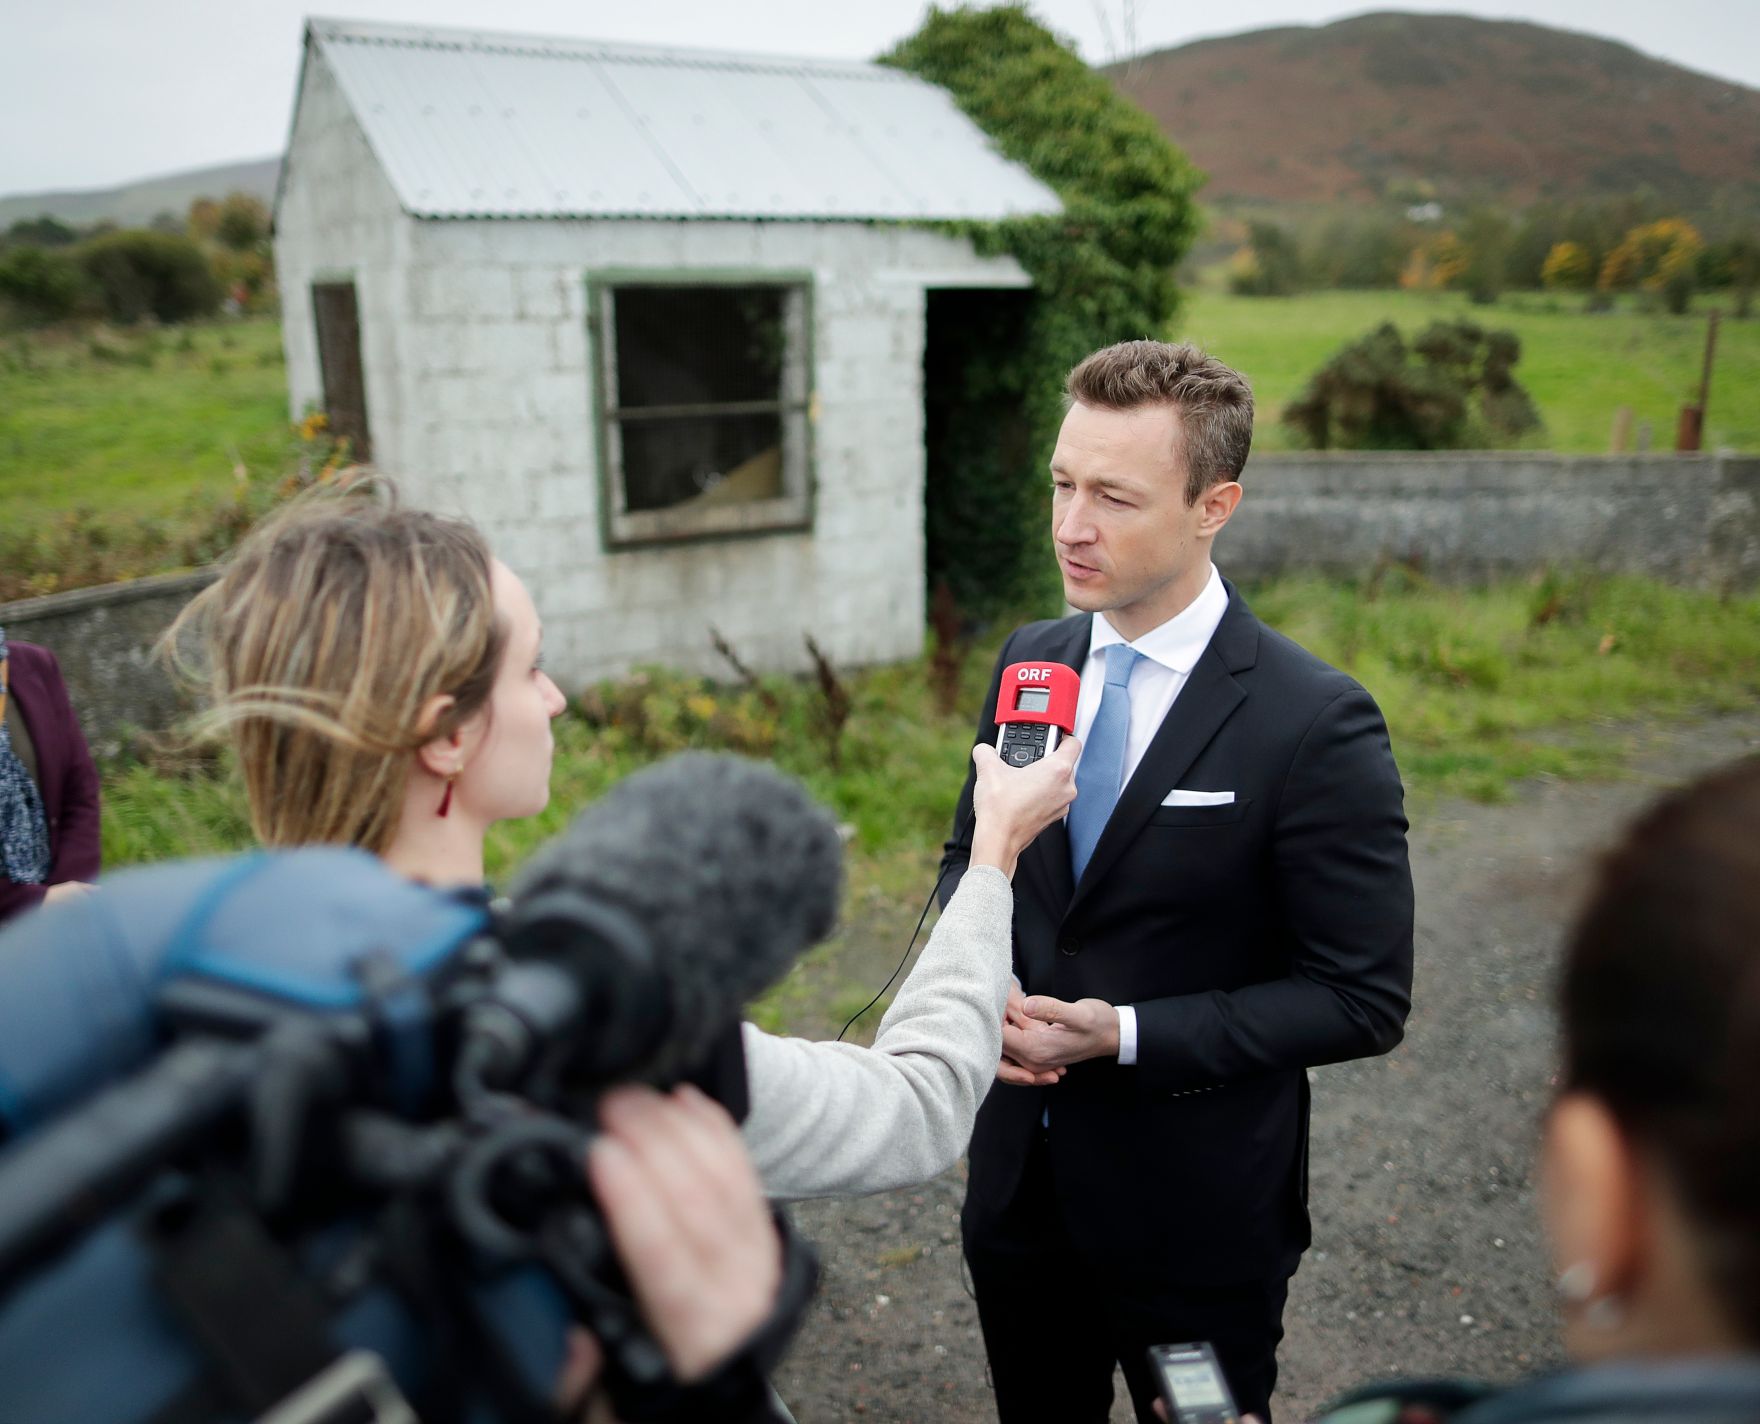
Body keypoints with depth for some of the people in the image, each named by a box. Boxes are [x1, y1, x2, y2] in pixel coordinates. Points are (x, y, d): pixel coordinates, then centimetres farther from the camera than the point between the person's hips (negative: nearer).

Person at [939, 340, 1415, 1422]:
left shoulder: (1316, 722, -19)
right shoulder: (1029, 663, -2)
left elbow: (1364, 1000, -16)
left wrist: (1124, 1035, -23)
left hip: (1198, 1218, -4)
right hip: (1019, 1181, 5)